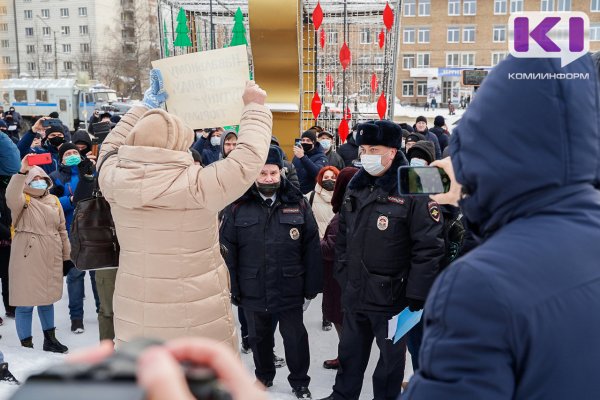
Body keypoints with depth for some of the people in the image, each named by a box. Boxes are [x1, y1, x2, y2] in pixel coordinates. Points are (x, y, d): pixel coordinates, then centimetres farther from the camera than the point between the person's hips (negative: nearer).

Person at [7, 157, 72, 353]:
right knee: (26, 302, -1)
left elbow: (62, 230, 16)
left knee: (48, 299, 17)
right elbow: (11, 198, -29)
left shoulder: (54, 200, 11)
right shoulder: (23, 200, -3)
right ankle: (26, 344, 8)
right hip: (27, 259, -5)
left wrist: (67, 256, 14)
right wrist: (22, 172, -36)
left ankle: (50, 338, 29)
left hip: (51, 259, 5)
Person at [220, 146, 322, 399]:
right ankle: (263, 375, 42)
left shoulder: (298, 204, -3)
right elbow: (227, 250, -3)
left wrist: (312, 286, -3)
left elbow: (311, 248, -2)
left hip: (290, 290, -1)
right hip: (253, 290, 1)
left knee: (295, 338, 11)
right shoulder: (238, 206, -4)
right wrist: (231, 288, -5)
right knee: (259, 338, 20)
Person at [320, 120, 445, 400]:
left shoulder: (413, 190, -16)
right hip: (354, 293, 6)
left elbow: (428, 248, -18)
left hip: (392, 298, -6)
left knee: (390, 359, 13)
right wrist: (343, 276, 11)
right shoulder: (356, 188, 6)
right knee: (350, 353, 21)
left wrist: (415, 298, -17)